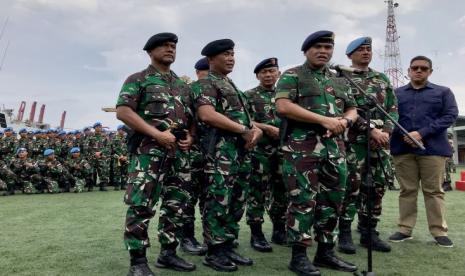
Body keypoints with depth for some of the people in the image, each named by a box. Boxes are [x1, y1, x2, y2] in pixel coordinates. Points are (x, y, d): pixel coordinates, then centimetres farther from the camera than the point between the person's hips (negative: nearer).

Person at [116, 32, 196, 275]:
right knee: (141, 205, -7)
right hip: (148, 149, -6)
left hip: (178, 152, 7)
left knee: (176, 204, 8)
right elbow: (123, 111, -8)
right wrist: (157, 134, -16)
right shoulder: (138, 79, 4)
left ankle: (168, 253, 21)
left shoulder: (183, 85, 22)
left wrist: (190, 137, 3)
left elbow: (192, 117, 25)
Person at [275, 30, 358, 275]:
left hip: (334, 147, 7)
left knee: (332, 200, 9)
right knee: (303, 200, -5)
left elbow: (352, 109, 23)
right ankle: (298, 256, 7)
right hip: (302, 147, -6)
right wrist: (324, 120, -16)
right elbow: (283, 106, -13)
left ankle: (326, 252, 23)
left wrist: (344, 121, -4)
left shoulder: (340, 81, 22)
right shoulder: (292, 76, 2)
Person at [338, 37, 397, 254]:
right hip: (354, 140, -6)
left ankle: (369, 232, 18)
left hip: (380, 140, 6)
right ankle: (345, 233, 3)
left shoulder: (382, 78, 19)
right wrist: (371, 130, -15)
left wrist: (386, 131, -6)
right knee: (352, 185, -7)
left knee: (377, 186, 7)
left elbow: (393, 108, 12)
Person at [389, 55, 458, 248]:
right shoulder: (396, 93, 15)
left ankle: (439, 231, 12)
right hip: (403, 148, 1)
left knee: (434, 190, 2)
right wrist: (404, 135, -14)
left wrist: (422, 133, -13)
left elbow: (450, 115, 0)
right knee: (407, 190, 6)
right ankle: (405, 229, 12)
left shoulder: (443, 92, 13)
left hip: (433, 148, -1)